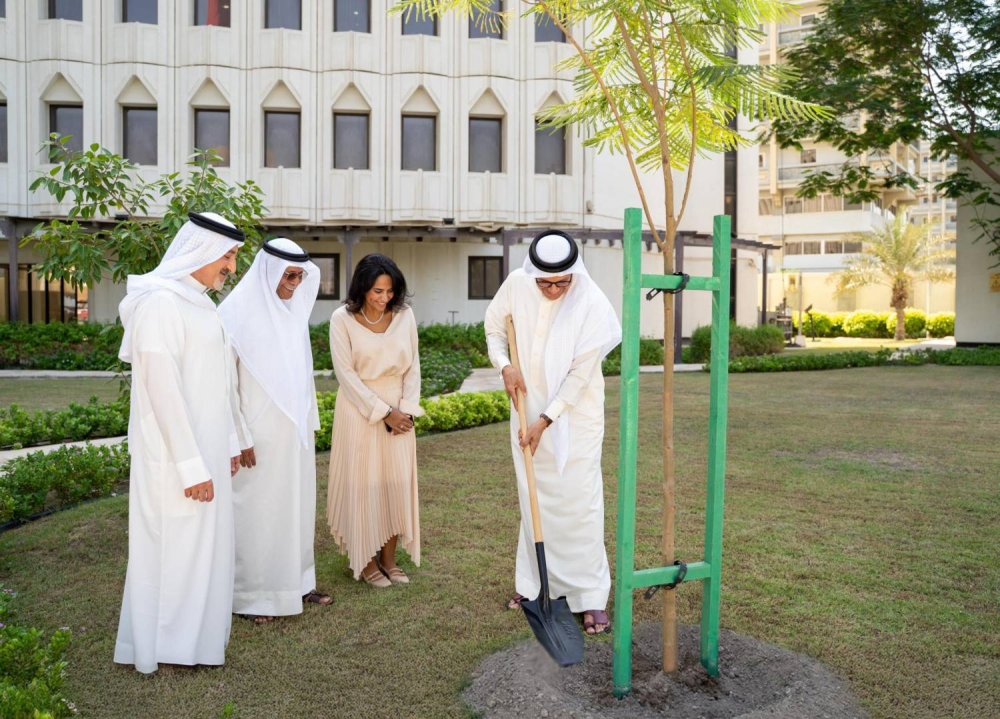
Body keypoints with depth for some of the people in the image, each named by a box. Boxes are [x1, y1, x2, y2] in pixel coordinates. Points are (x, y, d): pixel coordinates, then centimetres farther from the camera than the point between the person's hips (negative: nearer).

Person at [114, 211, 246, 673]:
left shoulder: (199, 302, 10)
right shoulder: (161, 302, -18)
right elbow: (163, 388, -22)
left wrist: (229, 442, 17)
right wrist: (191, 465, -21)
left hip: (205, 447, 9)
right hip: (175, 454, -9)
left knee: (201, 540, 16)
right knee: (175, 544, 3)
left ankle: (192, 630, 30)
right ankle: (165, 645, 19)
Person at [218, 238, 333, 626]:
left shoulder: (293, 310, 6)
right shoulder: (237, 312, -13)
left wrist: (310, 421, 13)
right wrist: (241, 438, -15)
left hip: (294, 430, 7)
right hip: (259, 433, -6)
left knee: (296, 504, 14)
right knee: (256, 509, 3)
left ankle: (296, 581, 27)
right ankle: (250, 594, 17)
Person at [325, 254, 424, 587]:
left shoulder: (404, 315, -1)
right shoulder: (342, 319, -10)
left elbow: (412, 366, 4)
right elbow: (347, 374, -12)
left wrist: (406, 409, -5)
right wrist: (384, 412, -13)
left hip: (399, 411, 3)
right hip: (361, 411, -3)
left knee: (397, 483, 6)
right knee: (363, 484, 3)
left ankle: (389, 558, 19)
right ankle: (365, 560, 17)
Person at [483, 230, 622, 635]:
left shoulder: (592, 305, -20)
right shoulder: (516, 285, -8)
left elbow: (580, 374, -18)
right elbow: (494, 327, 10)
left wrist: (544, 421, -17)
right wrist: (504, 365, -7)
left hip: (574, 416, -4)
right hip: (529, 410, 4)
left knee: (580, 503, -4)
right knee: (533, 499, 13)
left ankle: (591, 596, 7)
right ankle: (534, 581, 28)